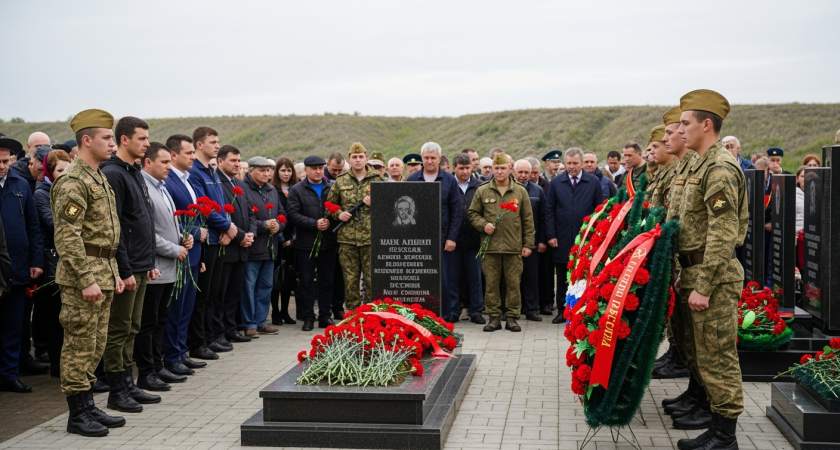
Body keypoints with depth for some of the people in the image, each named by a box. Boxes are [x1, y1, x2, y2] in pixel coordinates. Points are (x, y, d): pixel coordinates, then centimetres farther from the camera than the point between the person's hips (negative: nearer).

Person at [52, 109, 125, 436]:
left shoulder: (100, 179, 16)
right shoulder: (72, 183, -14)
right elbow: (67, 238, -20)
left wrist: (113, 273, 18)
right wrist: (86, 280, -23)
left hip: (103, 273, 9)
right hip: (82, 276, -9)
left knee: (96, 345, 14)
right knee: (80, 345, -1)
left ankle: (88, 407, 23)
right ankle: (78, 414, 7)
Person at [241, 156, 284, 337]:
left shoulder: (272, 191, 15)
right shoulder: (243, 190, -11)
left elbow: (282, 214, 18)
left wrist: (278, 225, -3)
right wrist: (264, 225, -17)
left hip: (270, 248, 8)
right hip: (251, 248, -8)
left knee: (266, 286, 13)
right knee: (249, 286, -2)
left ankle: (260, 322, 22)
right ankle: (250, 324, 6)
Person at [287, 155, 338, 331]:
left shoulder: (332, 188, 9)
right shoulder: (297, 190, 2)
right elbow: (293, 215, -7)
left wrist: (331, 222, -12)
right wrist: (315, 224, -15)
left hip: (328, 242, 2)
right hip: (306, 243, -2)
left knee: (326, 281, 7)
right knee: (306, 282, 3)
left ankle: (325, 316, 16)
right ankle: (308, 318, 11)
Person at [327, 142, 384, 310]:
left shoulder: (377, 180, 6)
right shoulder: (340, 181, 9)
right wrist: (338, 214, -1)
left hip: (371, 237, -1)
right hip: (347, 238, 1)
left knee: (373, 278, -1)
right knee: (350, 280, 5)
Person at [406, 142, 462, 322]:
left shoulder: (449, 180, 3)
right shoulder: (412, 180, 7)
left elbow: (456, 211, 1)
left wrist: (452, 237, -6)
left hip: (441, 239, -2)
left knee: (443, 279, 0)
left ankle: (445, 316, 9)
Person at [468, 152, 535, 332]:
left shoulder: (520, 192, 7)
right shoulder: (482, 191, 7)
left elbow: (528, 221, 8)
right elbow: (472, 214, 13)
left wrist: (528, 244, 4)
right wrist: (483, 224, -7)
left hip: (514, 247, 0)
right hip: (490, 247, 0)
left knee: (513, 284, 3)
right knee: (491, 284, 3)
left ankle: (512, 317, 12)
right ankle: (494, 316, 13)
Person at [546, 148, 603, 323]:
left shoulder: (593, 182, 2)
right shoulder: (556, 182, 4)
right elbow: (549, 210, 4)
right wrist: (551, 235, -2)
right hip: (562, 239, 1)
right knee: (562, 277, 6)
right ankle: (562, 311, 15)